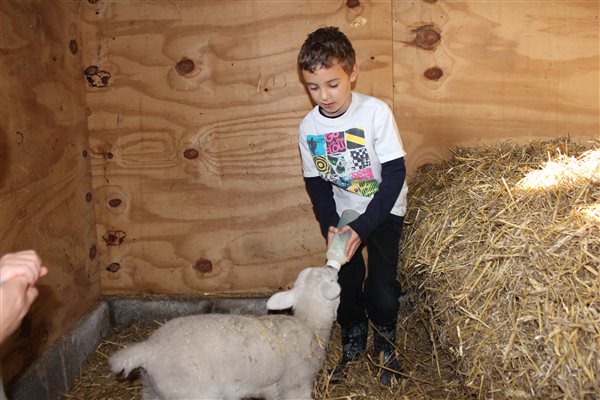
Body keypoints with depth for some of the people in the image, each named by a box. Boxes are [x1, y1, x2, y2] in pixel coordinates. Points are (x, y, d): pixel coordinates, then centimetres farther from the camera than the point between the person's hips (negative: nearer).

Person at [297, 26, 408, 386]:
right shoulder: (309, 126, -11)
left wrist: (363, 227, -24)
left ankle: (385, 340, 25)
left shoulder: (376, 111, -24)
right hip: (343, 213, 3)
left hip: (384, 209, -3)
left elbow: (395, 173, -21)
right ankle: (353, 341, 31)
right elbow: (316, 182, 0)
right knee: (345, 283, 1)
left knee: (382, 287, -7)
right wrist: (329, 224, -14)